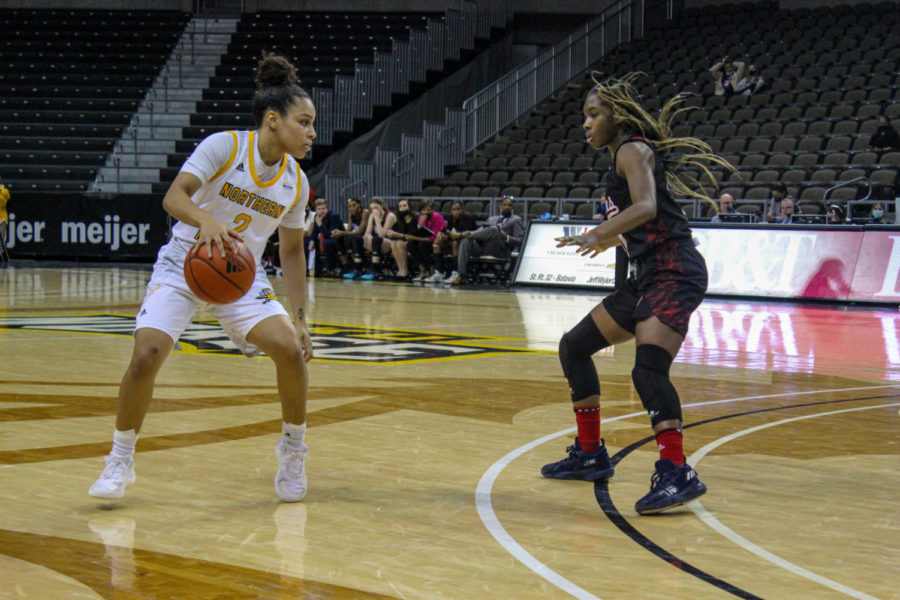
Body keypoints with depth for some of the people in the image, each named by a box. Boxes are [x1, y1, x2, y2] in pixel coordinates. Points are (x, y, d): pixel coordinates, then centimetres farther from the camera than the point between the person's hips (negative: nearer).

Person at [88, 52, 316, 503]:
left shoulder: (296, 182, 0)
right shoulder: (224, 146, -15)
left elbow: (292, 250, 10)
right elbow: (174, 196, -24)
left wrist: (300, 318, 5)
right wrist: (206, 222, -46)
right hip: (182, 268, -4)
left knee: (291, 350, -18)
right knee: (147, 353, -23)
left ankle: (292, 448, 7)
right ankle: (120, 460, -1)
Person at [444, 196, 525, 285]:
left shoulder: (517, 220, 14)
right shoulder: (492, 219, 31)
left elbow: (520, 241, 3)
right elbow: (481, 231, 22)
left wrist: (506, 238, -17)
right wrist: (470, 233, -1)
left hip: (501, 250, -5)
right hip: (484, 247, 5)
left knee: (494, 229, -34)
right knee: (465, 242, -22)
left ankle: (469, 235, -15)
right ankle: (462, 276, -31)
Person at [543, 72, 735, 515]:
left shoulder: (633, 150, -8)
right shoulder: (623, 157, 19)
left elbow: (646, 207, -25)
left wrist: (598, 233, -35)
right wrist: (607, 241, 42)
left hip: (674, 272, -11)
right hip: (646, 277, 11)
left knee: (648, 367, -28)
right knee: (574, 346, 16)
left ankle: (676, 473, -27)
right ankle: (590, 454, 25)